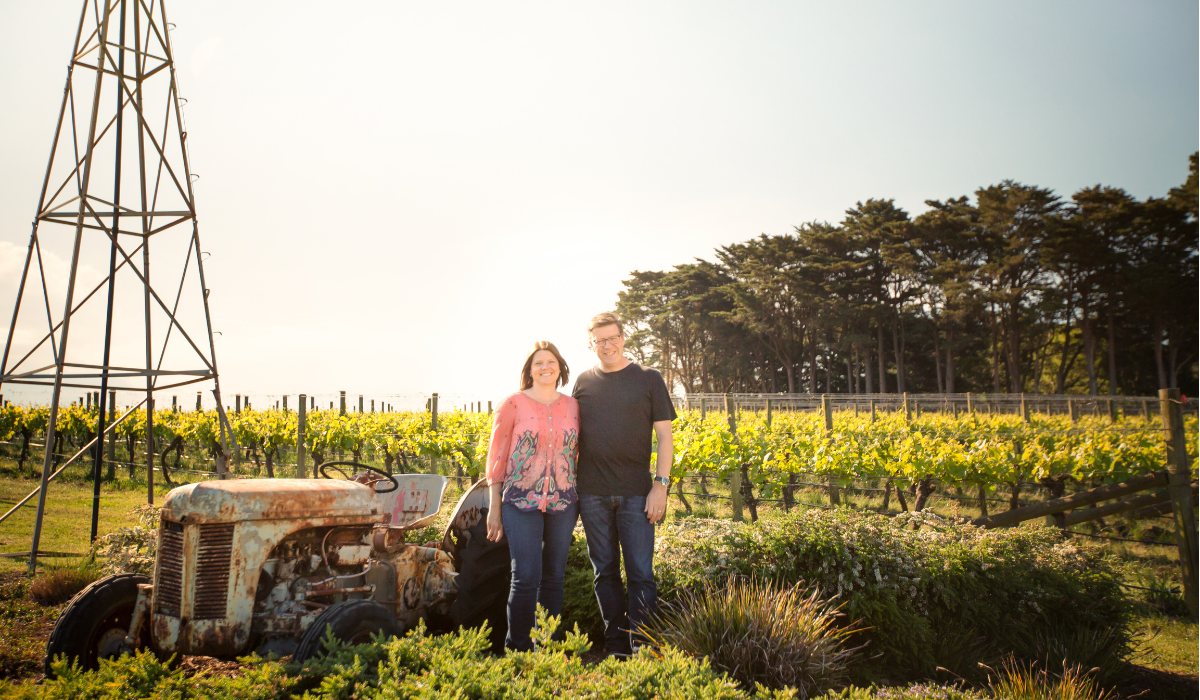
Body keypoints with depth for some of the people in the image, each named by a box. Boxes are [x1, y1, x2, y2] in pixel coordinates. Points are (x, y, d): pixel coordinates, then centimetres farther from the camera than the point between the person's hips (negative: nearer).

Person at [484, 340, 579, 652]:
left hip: (562, 503, 3)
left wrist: (579, 502, 10)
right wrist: (494, 507, -2)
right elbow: (496, 456, 1)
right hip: (521, 501, -3)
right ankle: (518, 647, 10)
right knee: (526, 577, -6)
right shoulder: (513, 404, 0)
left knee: (554, 576, 10)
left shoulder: (572, 406, 9)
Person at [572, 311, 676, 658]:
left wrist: (661, 485, -7)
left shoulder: (649, 379, 3)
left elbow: (664, 435, 2)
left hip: (636, 493, -2)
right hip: (592, 493, 3)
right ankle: (616, 645, 20)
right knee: (605, 571, 9)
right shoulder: (584, 382, 10)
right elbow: (573, 436, 16)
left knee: (640, 573, -3)